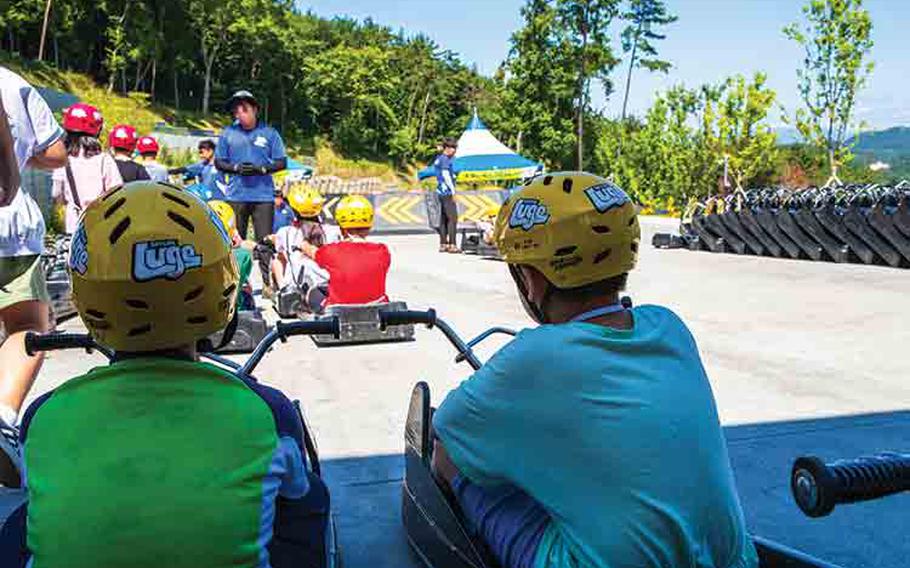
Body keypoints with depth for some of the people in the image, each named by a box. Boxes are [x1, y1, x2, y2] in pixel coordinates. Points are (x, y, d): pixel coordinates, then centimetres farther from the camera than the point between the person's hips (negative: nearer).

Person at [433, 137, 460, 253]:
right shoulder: (445, 159, -12)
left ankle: (443, 244, 12)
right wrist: (453, 191, -15)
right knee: (452, 218, -9)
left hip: (441, 192, 10)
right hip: (447, 193, -10)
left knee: (443, 219, 10)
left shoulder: (438, 159, 17)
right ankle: (452, 245, -12)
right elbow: (446, 175, -16)